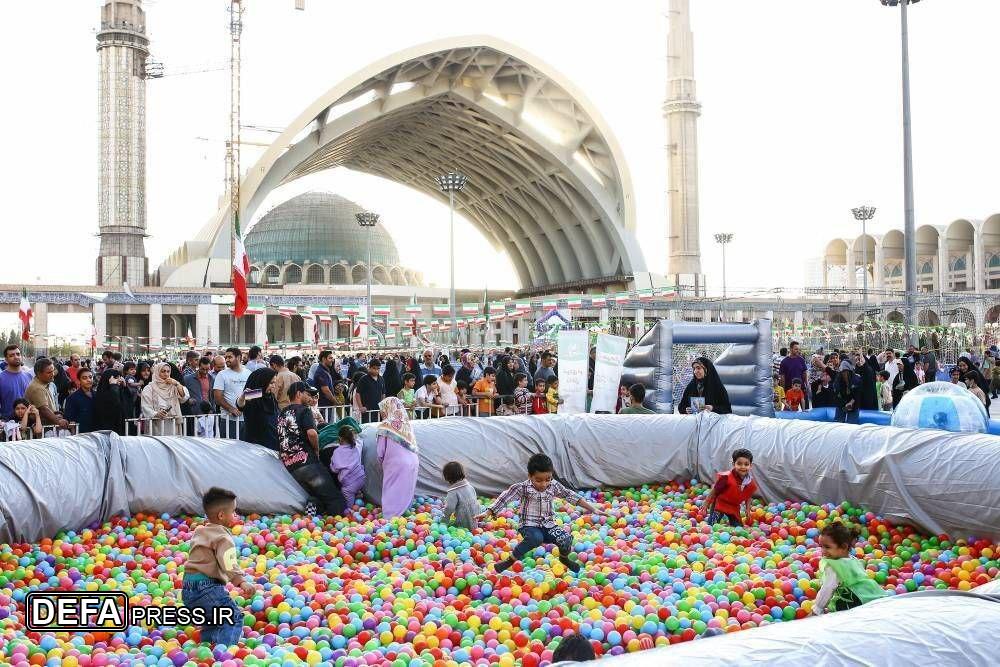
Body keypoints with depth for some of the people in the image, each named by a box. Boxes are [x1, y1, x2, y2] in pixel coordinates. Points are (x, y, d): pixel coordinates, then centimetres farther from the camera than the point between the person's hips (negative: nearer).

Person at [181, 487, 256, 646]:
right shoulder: (222, 536, -10)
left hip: (188, 589, 10)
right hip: (205, 586, -10)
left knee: (213, 621, 25)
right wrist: (242, 582, -32)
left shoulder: (199, 532, 20)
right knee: (234, 618, -15)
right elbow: (228, 563, -23)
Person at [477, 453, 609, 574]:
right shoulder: (522, 488, -12)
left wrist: (593, 509, 2)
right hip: (530, 526, -4)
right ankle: (511, 560, -20)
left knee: (566, 539, -19)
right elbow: (504, 498, -19)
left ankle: (564, 558, 18)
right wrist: (487, 513, -31)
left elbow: (571, 496, 2)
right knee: (536, 538, -37)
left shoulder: (554, 486, -1)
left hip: (548, 525, 4)